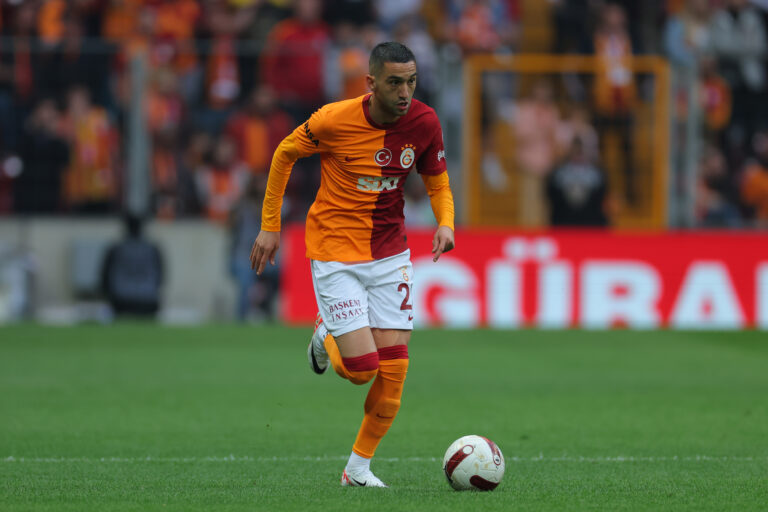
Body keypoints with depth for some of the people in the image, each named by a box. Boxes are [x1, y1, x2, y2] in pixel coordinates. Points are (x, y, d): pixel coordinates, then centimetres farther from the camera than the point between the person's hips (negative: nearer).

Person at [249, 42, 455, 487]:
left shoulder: (424, 123, -8)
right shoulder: (335, 120, -18)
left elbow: (438, 182, 9)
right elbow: (285, 154, 0)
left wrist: (445, 224, -13)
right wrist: (270, 226, 3)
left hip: (390, 253, 4)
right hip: (335, 252, -4)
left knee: (393, 366, -3)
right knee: (361, 368, -12)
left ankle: (359, 467, 15)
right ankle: (326, 335, 25)